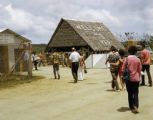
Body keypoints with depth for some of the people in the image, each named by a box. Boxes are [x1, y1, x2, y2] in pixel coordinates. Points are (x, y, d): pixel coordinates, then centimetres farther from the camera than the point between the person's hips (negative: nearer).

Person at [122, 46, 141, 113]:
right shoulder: (138, 60, -2)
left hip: (129, 78, -1)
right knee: (136, 93, 6)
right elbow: (139, 70, 4)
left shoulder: (127, 58, -8)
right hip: (136, 79, 1)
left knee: (130, 93, 10)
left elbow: (123, 69, -7)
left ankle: (132, 107, 14)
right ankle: (136, 106, -11)